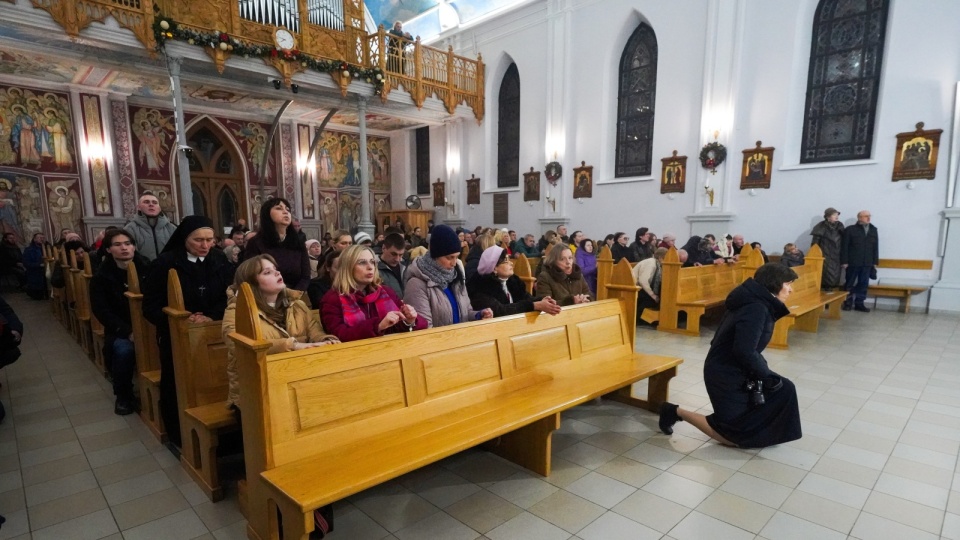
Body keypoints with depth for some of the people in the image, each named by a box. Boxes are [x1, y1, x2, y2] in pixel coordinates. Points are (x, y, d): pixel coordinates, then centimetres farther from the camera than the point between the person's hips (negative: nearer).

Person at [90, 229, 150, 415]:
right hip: (121, 329, 0)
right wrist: (127, 331, -20)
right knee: (124, 349, -31)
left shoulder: (147, 268, -1)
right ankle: (123, 395, -3)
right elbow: (101, 310, -7)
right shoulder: (102, 276, -1)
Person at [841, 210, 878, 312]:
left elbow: (876, 247, 13)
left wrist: (875, 262, 8)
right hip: (852, 263, -4)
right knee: (850, 283, 5)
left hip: (867, 263, 4)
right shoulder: (850, 230, -4)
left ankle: (859, 303, 13)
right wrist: (844, 261, -11)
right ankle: (848, 302, 13)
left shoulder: (873, 230, 11)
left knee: (863, 284, 6)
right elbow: (844, 247, -6)